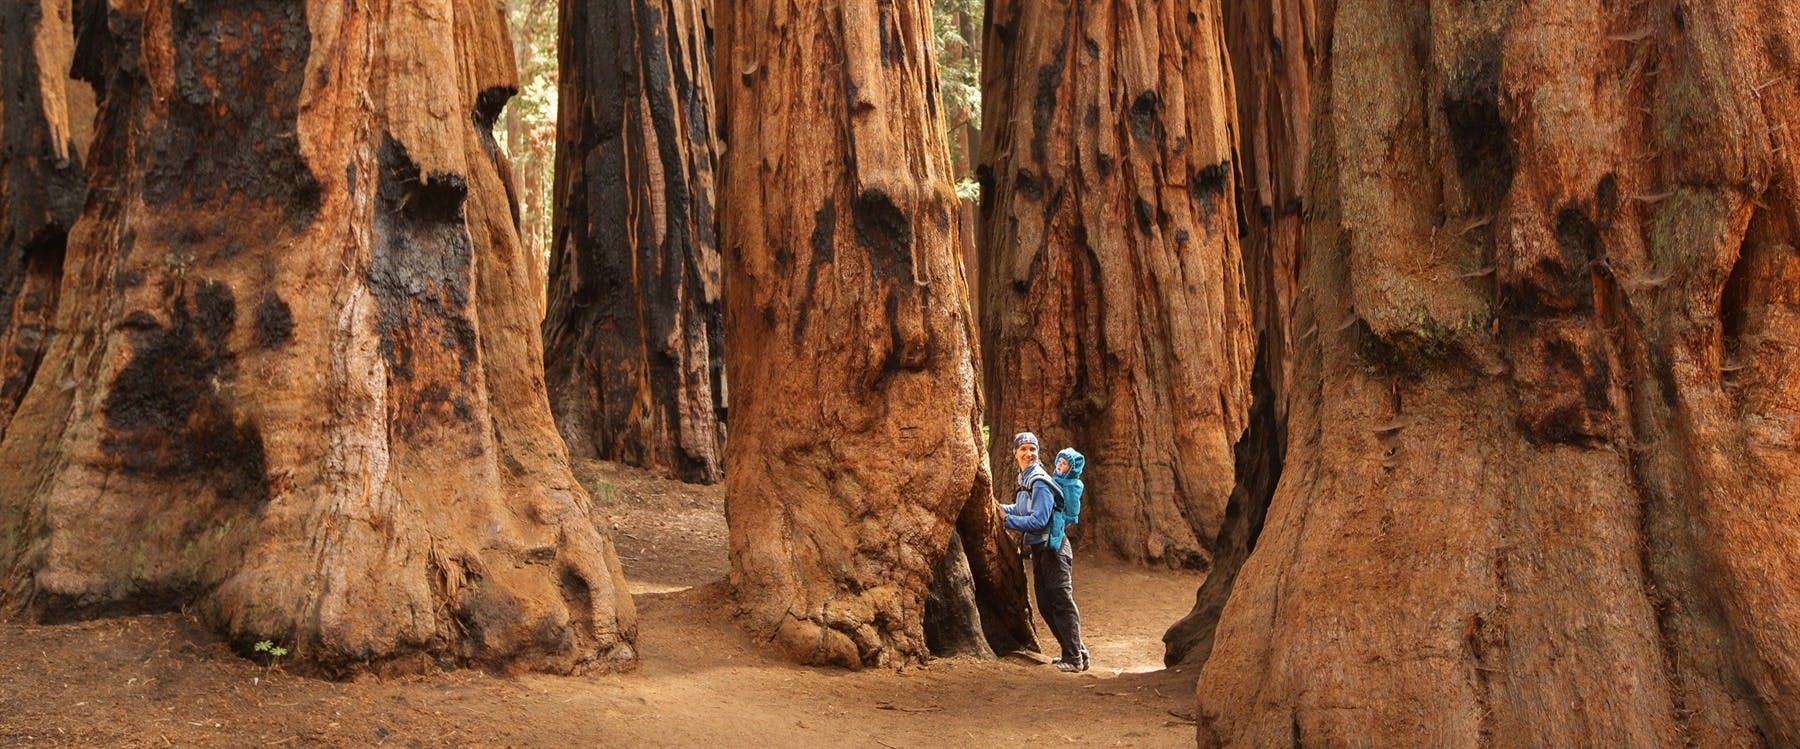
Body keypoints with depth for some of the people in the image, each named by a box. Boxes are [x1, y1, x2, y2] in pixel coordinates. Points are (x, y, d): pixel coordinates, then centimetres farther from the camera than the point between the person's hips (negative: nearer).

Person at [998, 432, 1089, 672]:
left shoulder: (1040, 482, -17)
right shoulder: (1024, 479, 12)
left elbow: (1039, 520, -22)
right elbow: (1022, 509, 22)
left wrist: (1007, 520, -18)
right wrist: (1002, 508, 7)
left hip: (1053, 547, -10)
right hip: (1038, 548, 10)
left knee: (1062, 601, -7)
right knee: (1045, 604, 13)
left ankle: (1075, 658, -4)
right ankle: (1076, 651, 21)